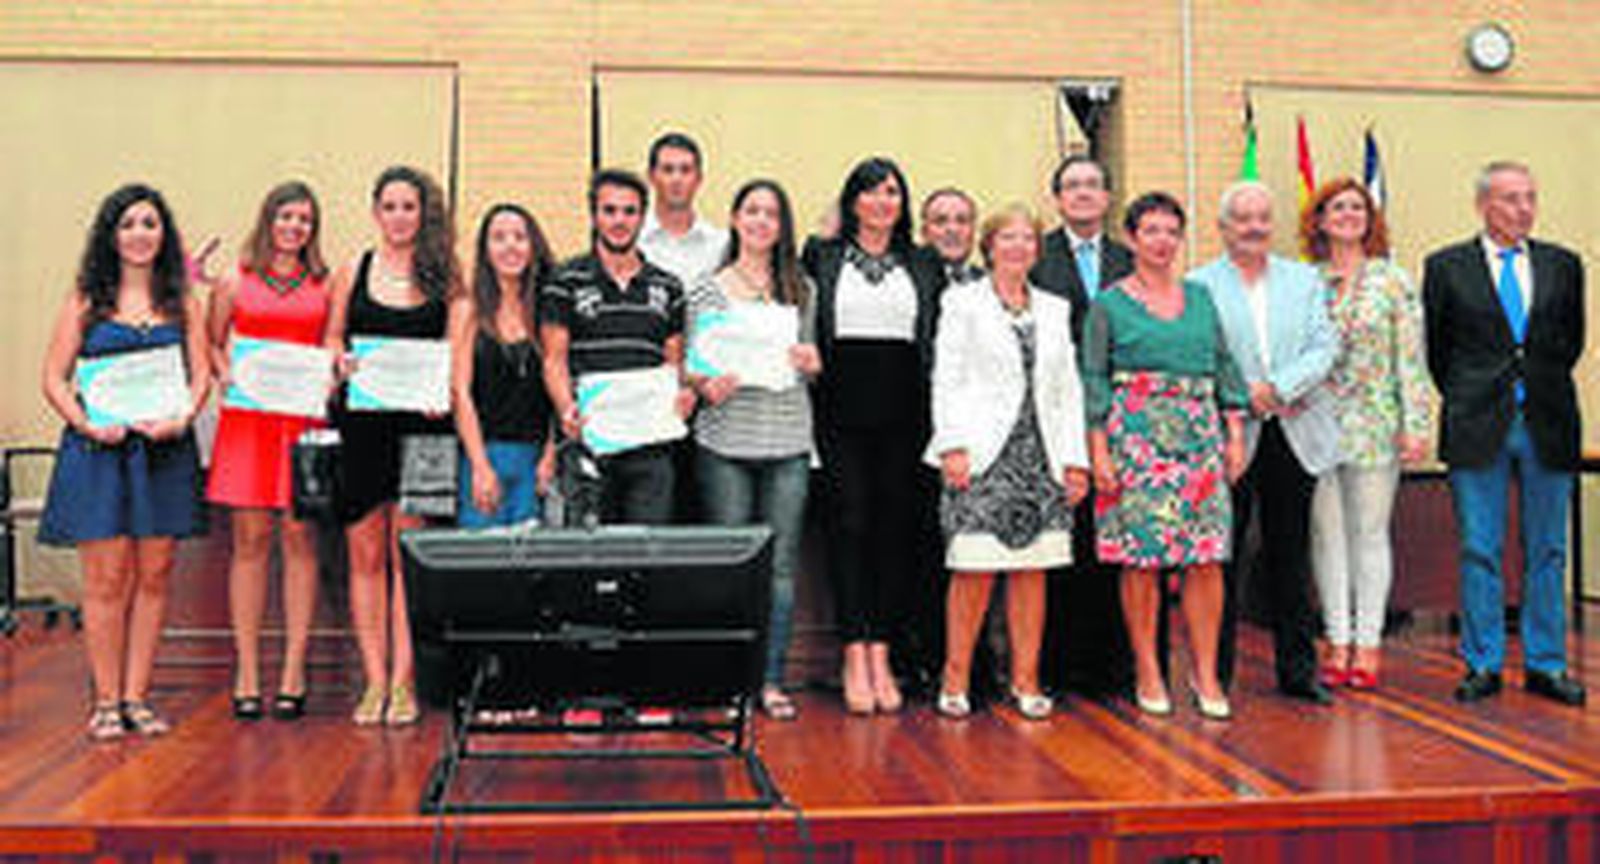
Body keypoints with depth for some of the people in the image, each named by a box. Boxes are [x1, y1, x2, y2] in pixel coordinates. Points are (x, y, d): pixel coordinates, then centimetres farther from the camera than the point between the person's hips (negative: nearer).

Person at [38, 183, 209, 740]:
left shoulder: (182, 303, 10)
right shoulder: (86, 301, 6)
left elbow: (201, 374, 5)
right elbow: (54, 379, 3)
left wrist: (182, 418, -13)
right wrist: (89, 424, -11)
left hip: (164, 451, 2)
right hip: (98, 450, -2)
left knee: (153, 577, 4)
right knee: (107, 579, -1)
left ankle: (137, 697, 13)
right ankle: (106, 700, 9)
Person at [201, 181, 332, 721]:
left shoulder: (325, 285, 10)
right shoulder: (236, 281, 9)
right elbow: (210, 343, 15)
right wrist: (225, 374, -4)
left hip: (305, 419, 0)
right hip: (248, 418, 0)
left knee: (299, 537, 0)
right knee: (249, 540, 0)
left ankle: (293, 672, 7)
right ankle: (246, 674, 7)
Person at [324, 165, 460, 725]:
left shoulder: (443, 278, 5)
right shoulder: (353, 272, 9)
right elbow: (331, 340, 13)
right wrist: (340, 362, -8)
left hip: (419, 426, -2)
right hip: (361, 424, 2)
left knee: (407, 556, 0)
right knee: (365, 555, 4)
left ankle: (403, 681, 6)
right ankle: (374, 682, 12)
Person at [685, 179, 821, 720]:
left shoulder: (801, 288, 12)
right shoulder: (709, 288, 6)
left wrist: (810, 361, -5)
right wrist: (706, 387, -15)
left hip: (787, 438, 2)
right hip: (726, 438, -2)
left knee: (782, 563, 2)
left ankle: (772, 679, 10)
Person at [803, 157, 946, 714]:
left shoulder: (925, 266, 13)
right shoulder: (822, 258, 8)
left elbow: (939, 344, 12)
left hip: (902, 413, 2)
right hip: (843, 411, -2)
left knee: (897, 529, 1)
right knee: (850, 525, -4)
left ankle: (881, 655, 8)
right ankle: (855, 657, 0)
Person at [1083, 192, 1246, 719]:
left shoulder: (1200, 297, 15)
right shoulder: (1109, 304, 4)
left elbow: (1224, 366, 15)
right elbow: (1094, 381, 0)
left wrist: (1235, 434, 7)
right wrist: (1098, 450, -7)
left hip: (1199, 437, 3)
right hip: (1135, 437, -3)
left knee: (1207, 558, -2)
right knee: (1141, 559, -2)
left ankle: (1206, 675, 7)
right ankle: (1147, 674, 9)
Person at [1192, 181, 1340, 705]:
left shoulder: (1305, 280, 11)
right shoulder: (1198, 286, 1)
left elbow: (1324, 348, 0)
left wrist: (1277, 388, -14)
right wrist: (1244, 402, -14)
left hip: (1296, 437, 3)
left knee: (1290, 559, 9)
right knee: (1221, 559, 2)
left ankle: (1298, 670, 19)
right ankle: (1214, 674, 12)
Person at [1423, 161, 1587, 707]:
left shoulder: (1563, 266, 9)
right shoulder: (1446, 267, 2)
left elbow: (1571, 340, 16)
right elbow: (1435, 348, 8)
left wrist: (1543, 390, 11)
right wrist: (1464, 399, 7)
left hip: (1547, 427, 2)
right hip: (1478, 430, -2)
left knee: (1547, 551, 7)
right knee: (1479, 551, 2)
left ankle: (1546, 665, 17)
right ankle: (1482, 664, 12)